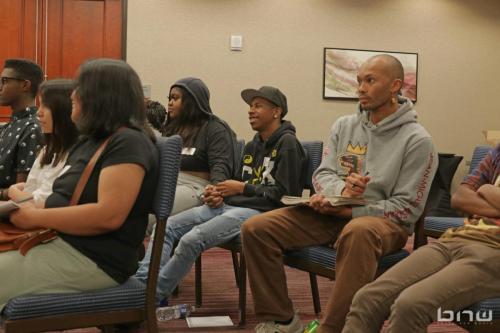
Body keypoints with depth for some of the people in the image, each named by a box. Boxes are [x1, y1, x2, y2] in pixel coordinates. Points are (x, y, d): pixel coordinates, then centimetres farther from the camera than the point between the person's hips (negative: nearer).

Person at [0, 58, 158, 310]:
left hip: (93, 259, -9)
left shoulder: (128, 143, -15)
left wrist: (36, 217, -17)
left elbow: (109, 216, -25)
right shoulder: (92, 140, 16)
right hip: (61, 241, 9)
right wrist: (28, 204, -2)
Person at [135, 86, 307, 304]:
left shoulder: (287, 143, -3)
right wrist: (219, 194, 5)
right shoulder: (252, 146, 22)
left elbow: (285, 193, -11)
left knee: (191, 240, -27)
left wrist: (243, 188, -9)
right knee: (165, 227, -8)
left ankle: (152, 296, -15)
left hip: (259, 211, -9)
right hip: (228, 205, 9)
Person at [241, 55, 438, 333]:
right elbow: (321, 174, 8)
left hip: (385, 220, -5)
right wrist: (341, 190, -17)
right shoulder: (344, 126, 9)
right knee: (256, 228, -13)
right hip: (334, 213, 5)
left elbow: (407, 209, -10)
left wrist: (346, 209, -18)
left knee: (358, 232, -43)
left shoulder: (417, 140, -7)